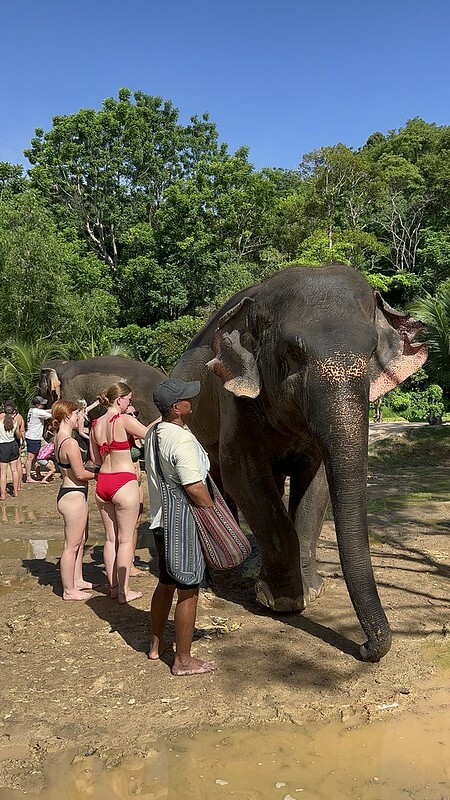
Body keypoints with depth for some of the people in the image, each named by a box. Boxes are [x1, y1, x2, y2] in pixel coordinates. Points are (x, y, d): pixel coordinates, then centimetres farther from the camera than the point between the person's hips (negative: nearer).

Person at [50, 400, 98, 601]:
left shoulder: (59, 439, 8)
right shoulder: (70, 443, -22)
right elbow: (81, 474, -19)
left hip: (71, 494, 10)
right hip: (73, 496, -10)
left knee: (80, 540, 23)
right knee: (72, 545, 1)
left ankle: (77, 580, 36)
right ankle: (69, 591, 13)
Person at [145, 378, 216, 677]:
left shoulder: (153, 434, 8)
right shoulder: (182, 440, -22)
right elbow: (195, 488, -25)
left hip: (162, 522, 9)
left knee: (166, 584, 23)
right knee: (188, 592, 2)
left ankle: (157, 645, 37)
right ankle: (183, 661, 13)